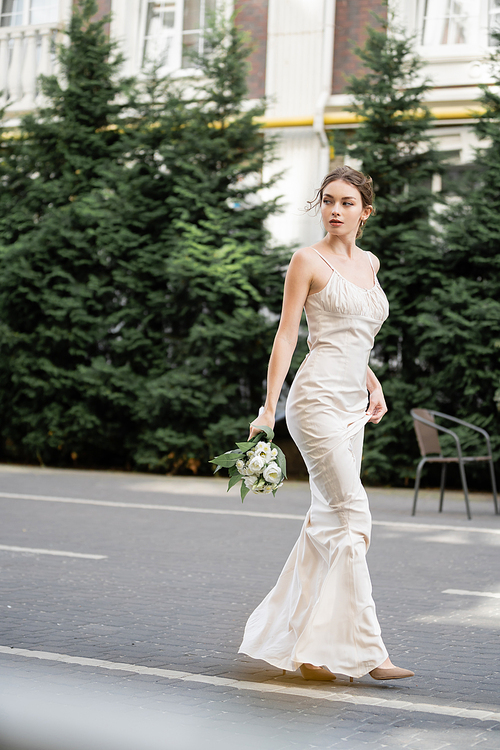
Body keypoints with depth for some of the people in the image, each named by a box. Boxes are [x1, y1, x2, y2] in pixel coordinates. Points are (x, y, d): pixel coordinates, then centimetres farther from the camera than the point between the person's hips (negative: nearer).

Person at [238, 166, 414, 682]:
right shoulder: (308, 260, -3)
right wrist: (269, 407, -12)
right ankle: (365, 649, -11)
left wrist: (373, 384, 17)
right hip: (318, 398, -8)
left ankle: (288, 638, 16)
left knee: (327, 521, 8)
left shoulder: (369, 263, 17)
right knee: (353, 517, -13)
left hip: (353, 405, 8)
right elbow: (287, 334, -6)